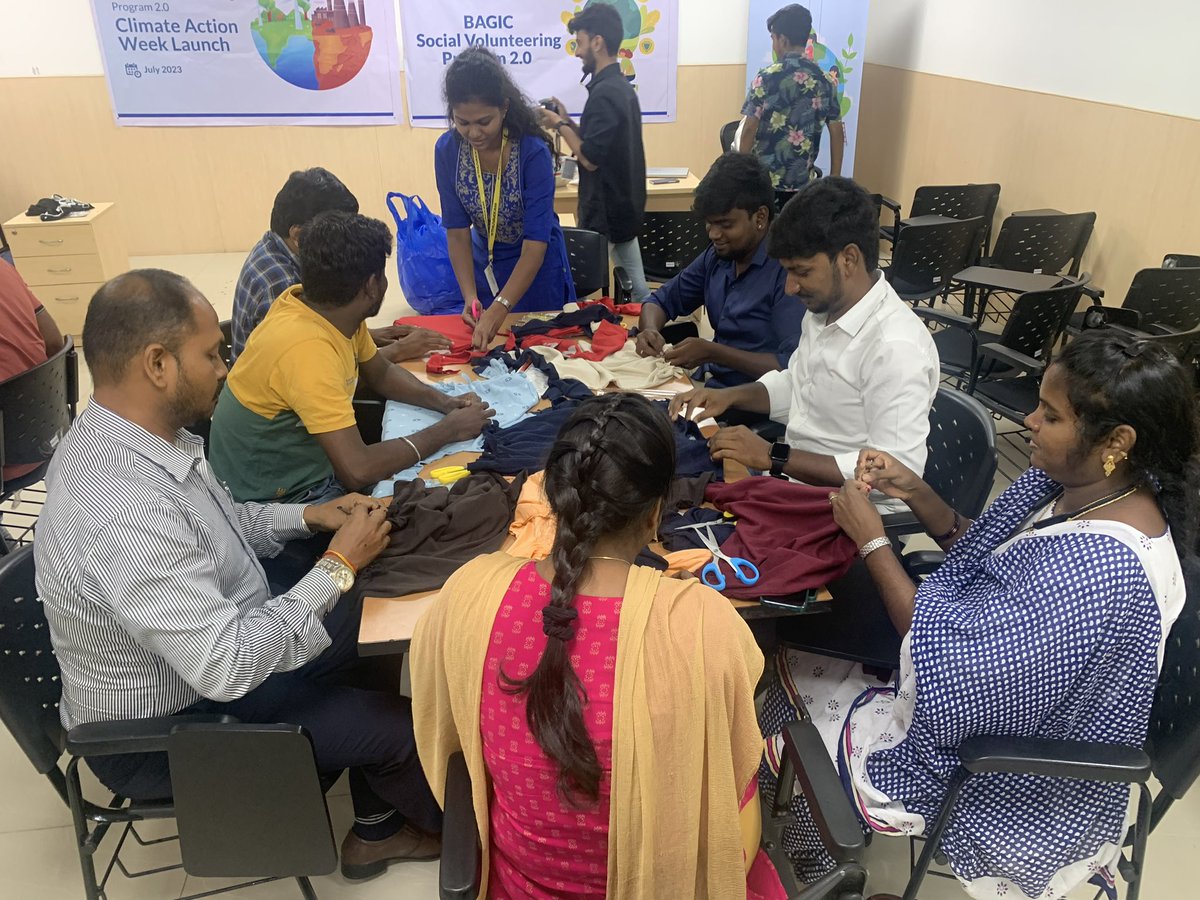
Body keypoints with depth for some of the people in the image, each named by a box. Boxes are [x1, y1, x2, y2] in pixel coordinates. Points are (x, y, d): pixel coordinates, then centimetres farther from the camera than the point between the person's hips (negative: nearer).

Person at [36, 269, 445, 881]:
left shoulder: (122, 436, -7)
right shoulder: (122, 513, -37)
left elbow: (212, 526, 10)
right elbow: (228, 667, -34)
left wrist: (308, 516, -3)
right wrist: (339, 566, -25)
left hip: (207, 651, 9)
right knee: (402, 727, -9)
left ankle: (377, 829, 24)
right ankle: (451, 827, 26)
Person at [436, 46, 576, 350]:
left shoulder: (533, 152, -27)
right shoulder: (447, 150, -15)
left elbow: (535, 242, -30)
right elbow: (457, 230, -12)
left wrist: (500, 309, -41)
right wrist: (470, 296, -27)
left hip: (536, 265, -3)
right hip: (484, 265, 4)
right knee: (484, 347, 18)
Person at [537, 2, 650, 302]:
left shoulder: (604, 93, -20)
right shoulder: (622, 87, 11)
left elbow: (591, 159, -21)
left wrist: (560, 126, -8)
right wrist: (569, 121, 10)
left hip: (604, 214, -10)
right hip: (625, 206, 10)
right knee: (637, 290, 13)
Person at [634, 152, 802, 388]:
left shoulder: (788, 268, -18)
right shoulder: (716, 257, 6)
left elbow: (794, 367, -24)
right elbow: (662, 300, 16)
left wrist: (712, 352, -23)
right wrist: (650, 330, -7)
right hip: (708, 386, 7)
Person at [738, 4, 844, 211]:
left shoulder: (766, 78, -8)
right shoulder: (825, 81, 5)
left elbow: (749, 128, -11)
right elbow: (837, 132, 5)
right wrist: (834, 179, 11)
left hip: (764, 180, -3)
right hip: (803, 181, 4)